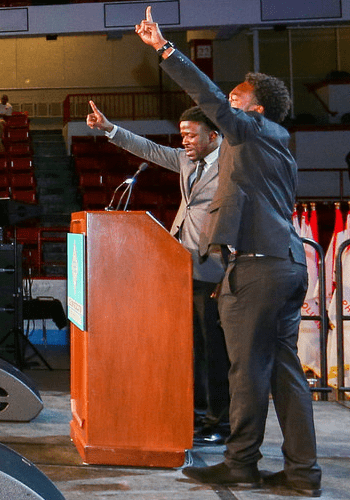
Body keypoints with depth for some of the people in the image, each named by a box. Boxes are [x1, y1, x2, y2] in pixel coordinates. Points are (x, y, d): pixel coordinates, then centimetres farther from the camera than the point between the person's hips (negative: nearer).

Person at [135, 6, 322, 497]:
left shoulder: (251, 130, 1)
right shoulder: (279, 145, 26)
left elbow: (211, 97, -13)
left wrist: (165, 49, -11)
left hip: (258, 264, -9)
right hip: (289, 261, 9)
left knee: (249, 367, -2)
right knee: (285, 367, 8)